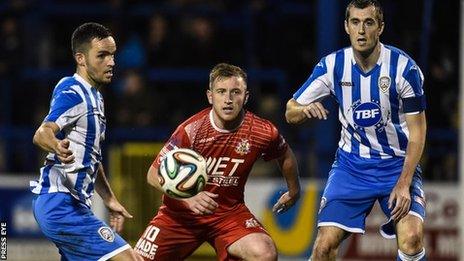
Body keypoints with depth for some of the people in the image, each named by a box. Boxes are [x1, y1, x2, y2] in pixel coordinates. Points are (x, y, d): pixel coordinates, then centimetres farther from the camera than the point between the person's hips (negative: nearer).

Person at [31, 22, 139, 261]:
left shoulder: (93, 97, 18)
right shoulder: (73, 93, -13)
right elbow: (42, 134, -30)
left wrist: (110, 200, 30)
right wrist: (58, 146, -52)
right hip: (60, 203, -11)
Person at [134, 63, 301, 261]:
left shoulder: (263, 132, -13)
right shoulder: (191, 130, -19)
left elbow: (285, 156, 12)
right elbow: (154, 174, -14)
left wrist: (293, 192, 25)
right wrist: (188, 198, -29)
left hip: (229, 212, 1)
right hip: (180, 214, -1)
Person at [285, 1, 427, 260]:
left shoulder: (404, 68, -14)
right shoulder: (332, 65, -7)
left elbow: (417, 131, -9)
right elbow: (291, 113, 0)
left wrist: (404, 183, -17)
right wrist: (305, 110, -25)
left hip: (398, 163, -2)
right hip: (351, 163, 2)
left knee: (412, 238, -25)